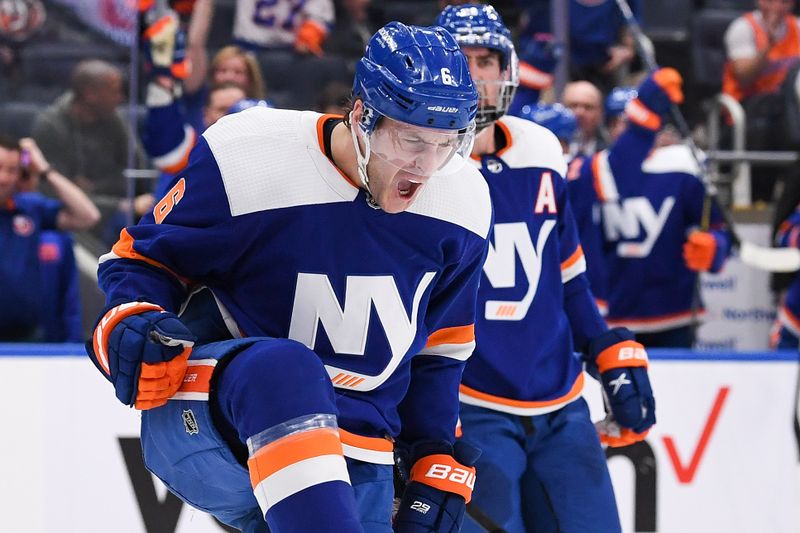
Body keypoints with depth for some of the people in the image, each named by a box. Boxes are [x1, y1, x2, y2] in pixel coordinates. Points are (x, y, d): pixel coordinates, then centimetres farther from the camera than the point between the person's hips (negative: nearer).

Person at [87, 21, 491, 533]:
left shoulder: (462, 202, 0)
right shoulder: (248, 161, -16)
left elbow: (441, 347, 14)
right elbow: (141, 260, -3)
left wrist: (440, 467, 10)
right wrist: (134, 326, -24)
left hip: (351, 458, 6)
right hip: (204, 427, -5)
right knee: (284, 369, -39)